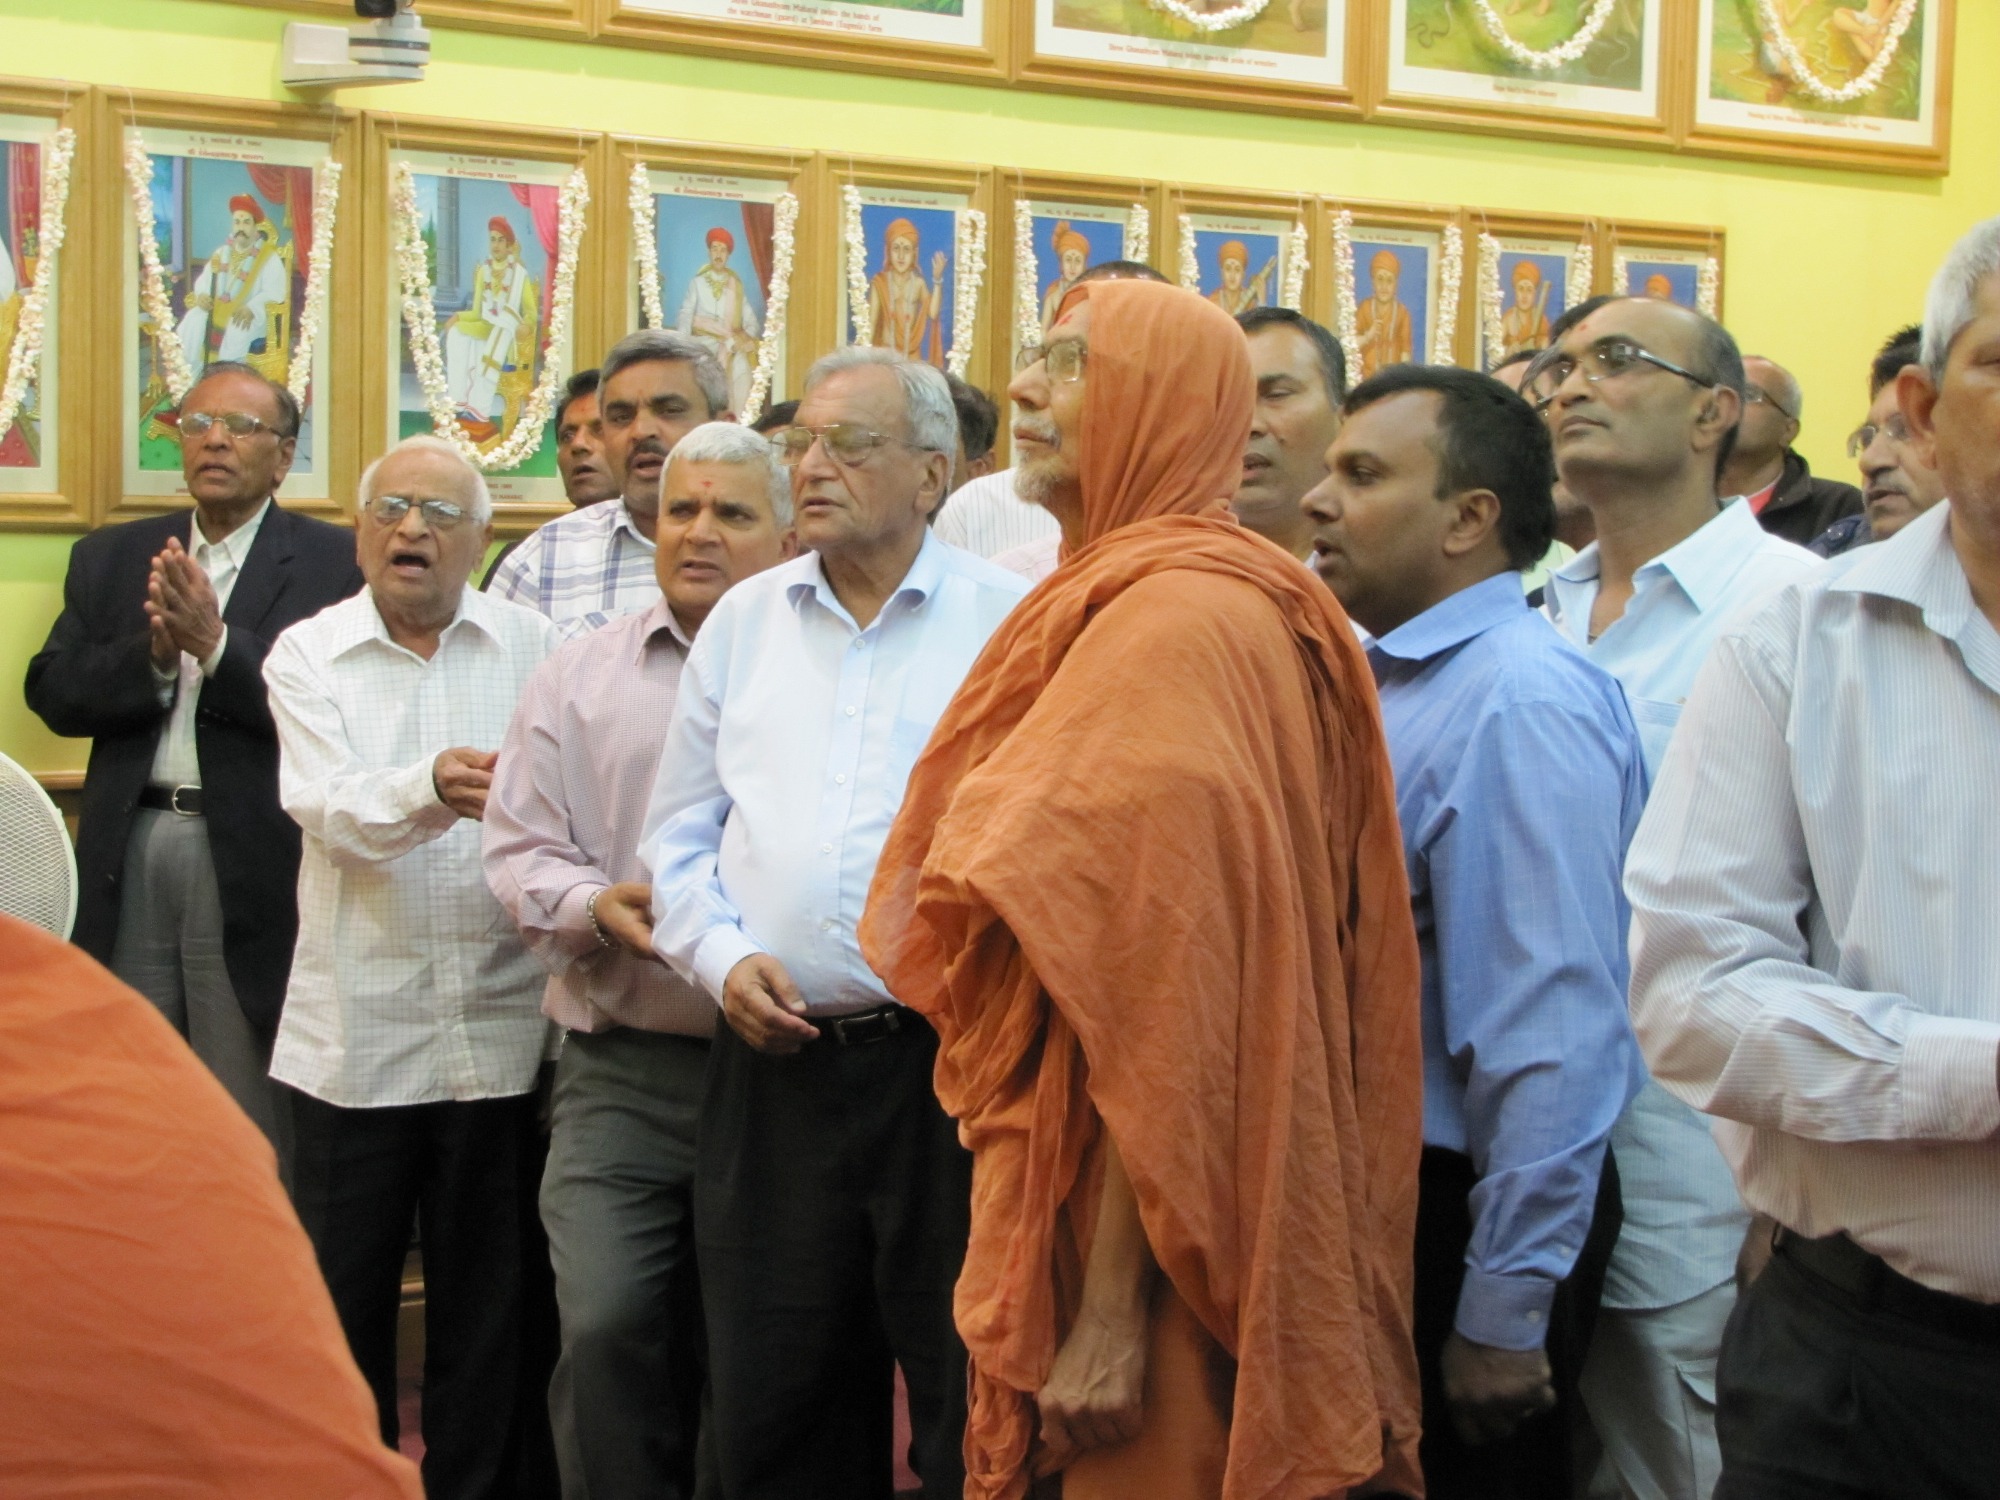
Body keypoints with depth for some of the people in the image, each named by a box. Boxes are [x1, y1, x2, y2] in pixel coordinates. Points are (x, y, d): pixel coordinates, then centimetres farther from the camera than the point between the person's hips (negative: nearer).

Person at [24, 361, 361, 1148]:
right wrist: (151, 655, -13)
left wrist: (216, 643, -21)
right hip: (129, 853, 4)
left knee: (252, 1125, 2)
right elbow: (52, 692, 4)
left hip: (252, 864, -4)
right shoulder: (111, 558, 13)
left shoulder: (334, 561, 0)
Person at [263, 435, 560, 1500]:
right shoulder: (308, 655, 2)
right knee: (344, 1290, 9)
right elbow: (335, 814, -13)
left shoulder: (531, 647, 4)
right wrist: (432, 789, -32)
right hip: (356, 1029, 0)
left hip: (498, 1023, 0)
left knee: (487, 1292, 8)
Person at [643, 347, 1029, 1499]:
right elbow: (681, 838, 14)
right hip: (775, 1061, 4)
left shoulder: (1007, 620, -2)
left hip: (950, 1058, -4)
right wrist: (724, 959, -2)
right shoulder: (744, 621, 12)